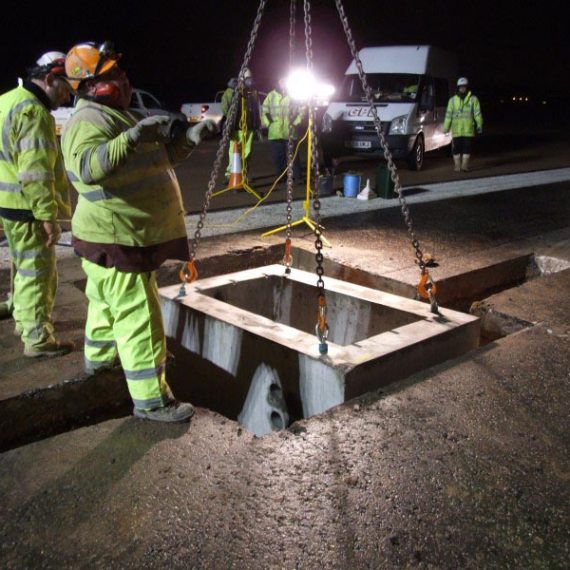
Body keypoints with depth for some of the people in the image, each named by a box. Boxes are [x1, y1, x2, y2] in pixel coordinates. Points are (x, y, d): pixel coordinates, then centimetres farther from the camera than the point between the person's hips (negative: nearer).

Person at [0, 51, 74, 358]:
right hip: (26, 205, -10)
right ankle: (38, 339, 4)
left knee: (25, 265, 23)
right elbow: (35, 172, -24)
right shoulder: (33, 111, -17)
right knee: (38, 270, -3)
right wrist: (49, 216, -23)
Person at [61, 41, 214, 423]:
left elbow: (161, 157, 25)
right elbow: (87, 167, -38)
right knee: (138, 315, -8)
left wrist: (190, 137, 11)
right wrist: (131, 138, -47)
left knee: (108, 301, 27)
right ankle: (151, 399, -2)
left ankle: (100, 356, 48)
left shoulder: (116, 115, 17)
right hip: (115, 238, -11)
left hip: (128, 235, 11)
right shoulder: (88, 121, -17)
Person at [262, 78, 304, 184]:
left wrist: (296, 122, -2)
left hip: (290, 132, -2)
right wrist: (268, 124, -2)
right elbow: (264, 110, 8)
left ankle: (296, 176, 5)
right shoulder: (271, 95, 6)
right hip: (275, 132, 2)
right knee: (277, 156, 5)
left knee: (293, 155, -1)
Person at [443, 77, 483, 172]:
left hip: (468, 129, -1)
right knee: (456, 148, 1)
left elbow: (477, 113, 2)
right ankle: (457, 165, 5)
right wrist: (446, 127, 4)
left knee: (467, 147, -2)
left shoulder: (473, 99, 7)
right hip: (456, 130, 1)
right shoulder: (452, 100, 13)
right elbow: (448, 114, 10)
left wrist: (479, 125, -6)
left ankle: (464, 165, 0)